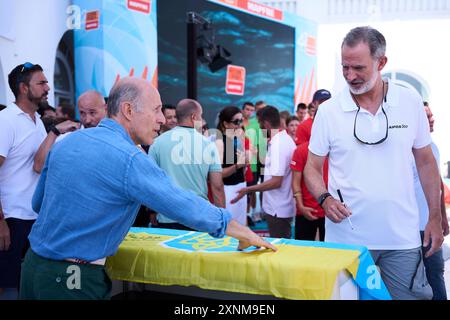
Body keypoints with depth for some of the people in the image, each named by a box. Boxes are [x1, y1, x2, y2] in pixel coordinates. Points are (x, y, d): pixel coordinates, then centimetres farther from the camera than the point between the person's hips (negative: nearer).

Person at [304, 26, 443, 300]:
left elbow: (426, 162, 8)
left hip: (402, 237, 1)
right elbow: (312, 168, 3)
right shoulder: (328, 111, -3)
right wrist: (325, 198, -16)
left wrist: (435, 218, 7)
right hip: (345, 237, 0)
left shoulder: (411, 102, 0)